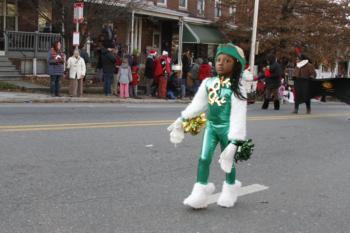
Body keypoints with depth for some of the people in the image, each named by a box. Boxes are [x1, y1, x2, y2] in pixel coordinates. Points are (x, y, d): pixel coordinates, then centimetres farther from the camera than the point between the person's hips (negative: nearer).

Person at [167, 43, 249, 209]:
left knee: (228, 161, 11)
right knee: (204, 158, -1)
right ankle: (201, 191, 9)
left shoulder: (236, 88, -16)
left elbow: (238, 116, -18)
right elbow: (198, 104, 9)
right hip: (211, 125, 4)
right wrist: (182, 119, 12)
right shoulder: (208, 83, -1)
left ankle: (230, 189, 34)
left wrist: (235, 140, -22)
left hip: (226, 128, -4)